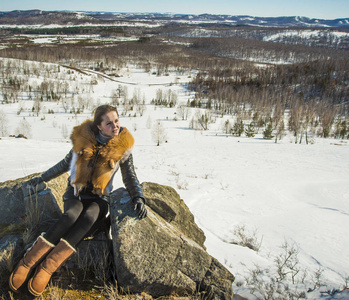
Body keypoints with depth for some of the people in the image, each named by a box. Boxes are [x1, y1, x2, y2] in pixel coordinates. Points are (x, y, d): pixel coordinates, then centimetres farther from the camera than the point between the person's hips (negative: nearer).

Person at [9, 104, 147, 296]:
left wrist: (138, 197, -15)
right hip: (75, 193, 1)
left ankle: (47, 269, -34)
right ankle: (28, 262, -27)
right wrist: (43, 178, 22)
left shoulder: (122, 147, -4)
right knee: (71, 215, -32)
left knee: (89, 217, -33)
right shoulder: (84, 139, -2)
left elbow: (130, 177, 3)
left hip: (99, 198, 0)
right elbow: (67, 163, 13)